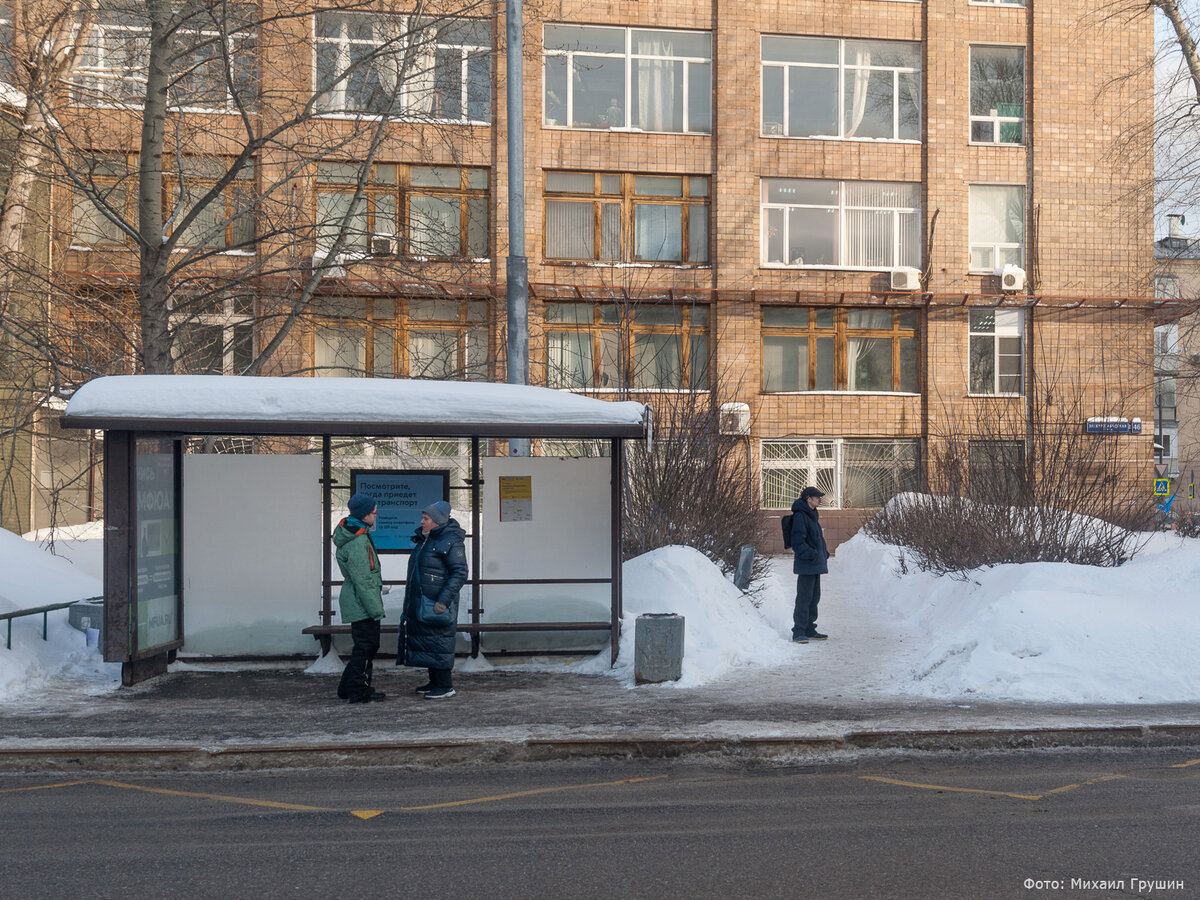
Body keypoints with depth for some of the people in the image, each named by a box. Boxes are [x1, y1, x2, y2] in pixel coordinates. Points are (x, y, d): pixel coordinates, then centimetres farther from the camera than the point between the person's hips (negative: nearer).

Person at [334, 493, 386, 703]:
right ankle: (357, 692, 5)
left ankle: (349, 688, 24)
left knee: (368, 645, 16)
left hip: (358, 602, 10)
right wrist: (376, 609, -19)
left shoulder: (356, 533, 9)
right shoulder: (356, 543, -23)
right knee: (365, 646, -3)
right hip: (361, 604, -10)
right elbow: (362, 581, -22)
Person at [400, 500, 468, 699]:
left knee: (438, 642, -5)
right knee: (425, 640, 13)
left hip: (437, 603, -9)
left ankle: (445, 686, 3)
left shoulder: (451, 542, -15)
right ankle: (434, 682, 23)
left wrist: (443, 601, -25)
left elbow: (460, 574, -20)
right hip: (420, 601, 9)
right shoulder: (425, 539, 14)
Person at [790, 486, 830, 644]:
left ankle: (809, 630, 22)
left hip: (816, 565, 10)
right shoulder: (800, 516, -13)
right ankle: (798, 632, -2)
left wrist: (824, 553, 15)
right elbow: (798, 542, -19)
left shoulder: (812, 515, 18)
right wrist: (812, 555, -21)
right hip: (806, 565, -10)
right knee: (804, 598, -7)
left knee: (814, 597, 14)